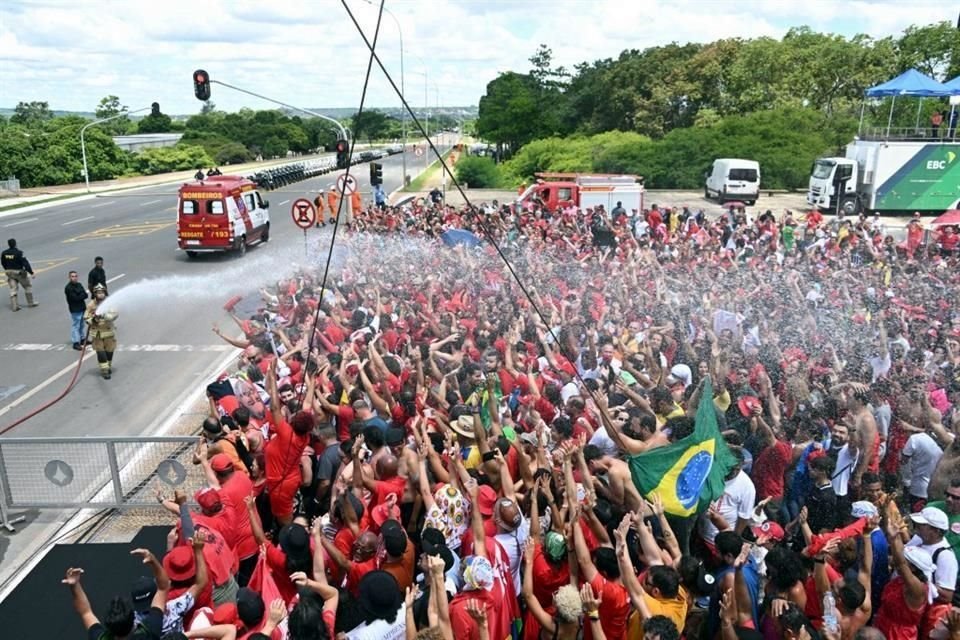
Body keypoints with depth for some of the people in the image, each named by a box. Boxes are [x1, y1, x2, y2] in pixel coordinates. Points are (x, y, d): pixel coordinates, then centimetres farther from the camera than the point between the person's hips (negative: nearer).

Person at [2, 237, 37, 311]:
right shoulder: (18, 253, -19)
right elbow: (25, 263, -20)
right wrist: (31, 273, -17)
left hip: (9, 273, 5)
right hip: (19, 272, -5)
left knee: (13, 289, 7)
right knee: (28, 287, 13)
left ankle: (14, 306, 2)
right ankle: (31, 302, 20)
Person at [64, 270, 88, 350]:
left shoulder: (79, 285, 10)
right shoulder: (68, 288, -14)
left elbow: (86, 295, 3)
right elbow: (75, 298, -22)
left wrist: (80, 296, -15)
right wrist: (82, 295, -8)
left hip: (82, 308, 8)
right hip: (75, 310, -8)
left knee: (81, 325, 19)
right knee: (75, 326, -6)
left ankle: (82, 338, 31)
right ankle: (76, 342, -4)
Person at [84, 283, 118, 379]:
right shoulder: (91, 305, -5)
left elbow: (114, 315, -17)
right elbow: (86, 318, 1)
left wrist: (104, 316, -35)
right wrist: (92, 320, -20)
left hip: (109, 331, 0)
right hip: (97, 332, 0)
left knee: (109, 351, 11)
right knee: (100, 352, -2)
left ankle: (109, 367, 33)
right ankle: (104, 370, 3)